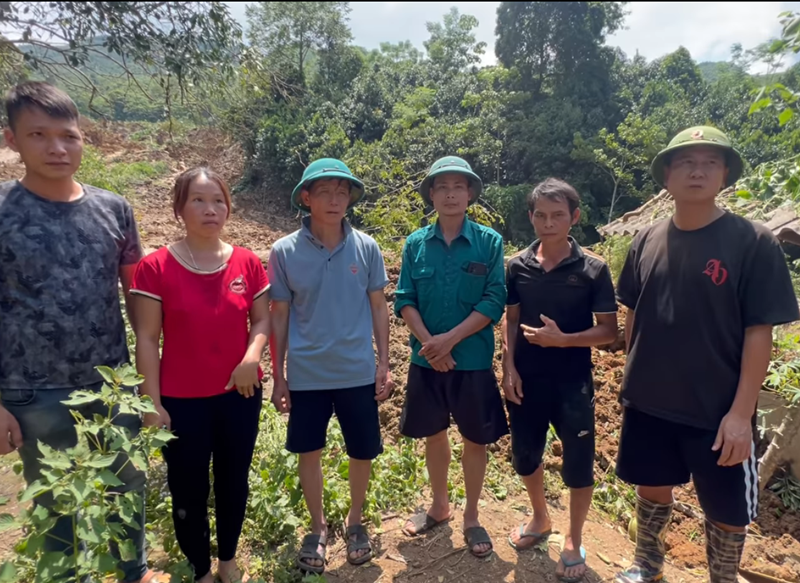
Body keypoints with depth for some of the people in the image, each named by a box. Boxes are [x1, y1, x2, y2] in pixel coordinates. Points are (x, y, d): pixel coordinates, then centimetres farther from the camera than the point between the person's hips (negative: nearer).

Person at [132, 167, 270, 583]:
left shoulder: (247, 263, -2)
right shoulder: (155, 267, -9)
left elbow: (262, 319, 3)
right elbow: (146, 339, -7)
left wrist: (252, 356, -17)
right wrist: (152, 403, -8)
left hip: (240, 395, 3)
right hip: (182, 401, -2)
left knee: (234, 481, 17)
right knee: (188, 490, 12)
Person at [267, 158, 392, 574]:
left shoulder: (366, 247, -4)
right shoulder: (285, 251, -6)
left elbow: (378, 308, 2)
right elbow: (279, 316, 0)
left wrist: (384, 364, 1)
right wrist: (278, 375, 1)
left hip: (358, 372, 1)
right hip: (306, 374, 0)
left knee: (363, 452, 13)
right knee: (309, 452, 15)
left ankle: (355, 522, 39)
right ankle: (318, 527, 39)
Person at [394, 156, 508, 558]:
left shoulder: (489, 242, -5)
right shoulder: (415, 243, 0)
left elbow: (494, 302, -10)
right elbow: (404, 301, -2)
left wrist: (450, 338, -18)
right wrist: (428, 342, -16)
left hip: (473, 359, -2)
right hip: (425, 359, 2)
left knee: (475, 439, 11)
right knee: (434, 434, 17)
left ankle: (471, 518, 31)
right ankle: (439, 506, 39)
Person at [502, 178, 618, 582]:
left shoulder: (593, 269, -8)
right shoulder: (517, 266, -1)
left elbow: (609, 330, -6)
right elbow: (511, 321, 5)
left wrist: (562, 339, -20)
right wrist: (509, 367, -3)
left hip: (572, 382, -2)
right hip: (526, 380, 3)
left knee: (578, 465, 8)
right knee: (525, 457, 16)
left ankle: (573, 542, 32)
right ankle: (540, 518, 44)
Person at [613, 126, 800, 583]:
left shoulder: (753, 242, -11)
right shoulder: (647, 241, 1)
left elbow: (760, 333, -11)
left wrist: (741, 411, -14)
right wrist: (632, 381, 8)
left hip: (718, 410, -3)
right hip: (648, 403, 4)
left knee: (727, 510, 12)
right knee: (653, 488, 21)